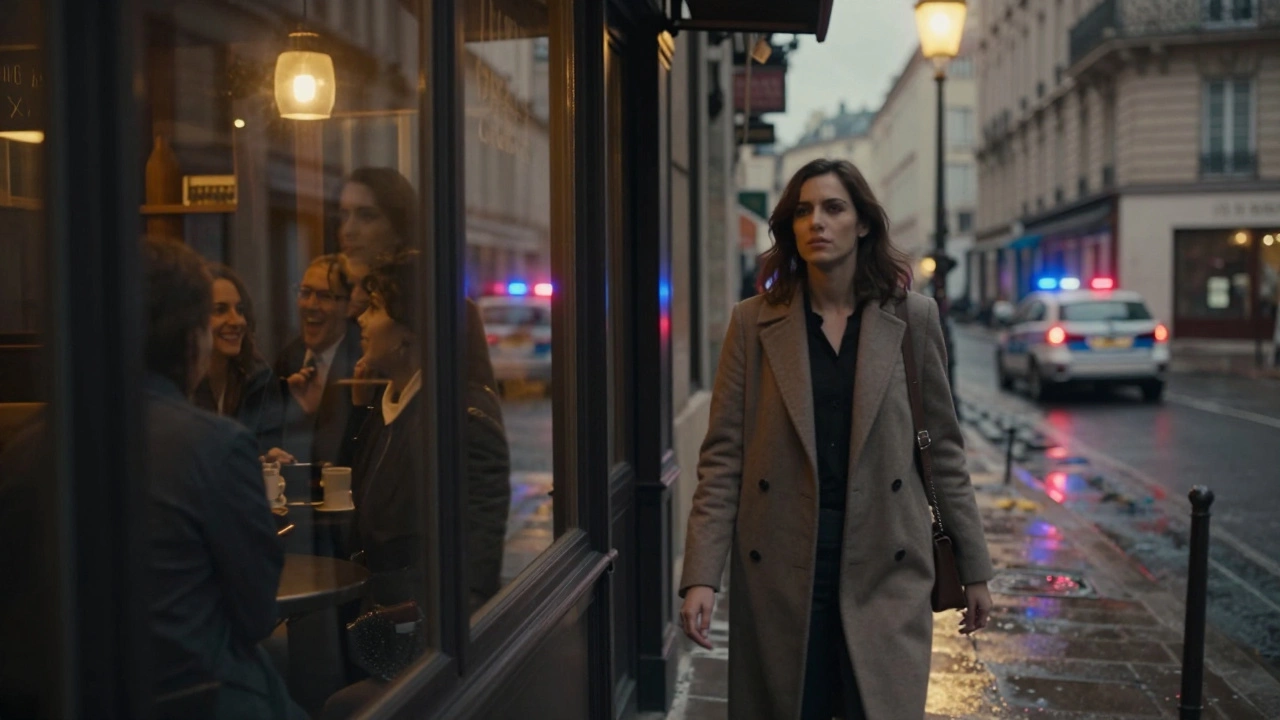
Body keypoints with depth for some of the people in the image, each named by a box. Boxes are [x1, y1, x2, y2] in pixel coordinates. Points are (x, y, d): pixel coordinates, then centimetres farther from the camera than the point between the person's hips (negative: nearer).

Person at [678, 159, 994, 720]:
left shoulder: (912, 317, 3)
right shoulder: (753, 323, 2)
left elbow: (943, 450, 7)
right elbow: (722, 457, 0)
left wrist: (973, 569, 8)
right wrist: (701, 576, -8)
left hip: (884, 573, 0)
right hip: (780, 574, 0)